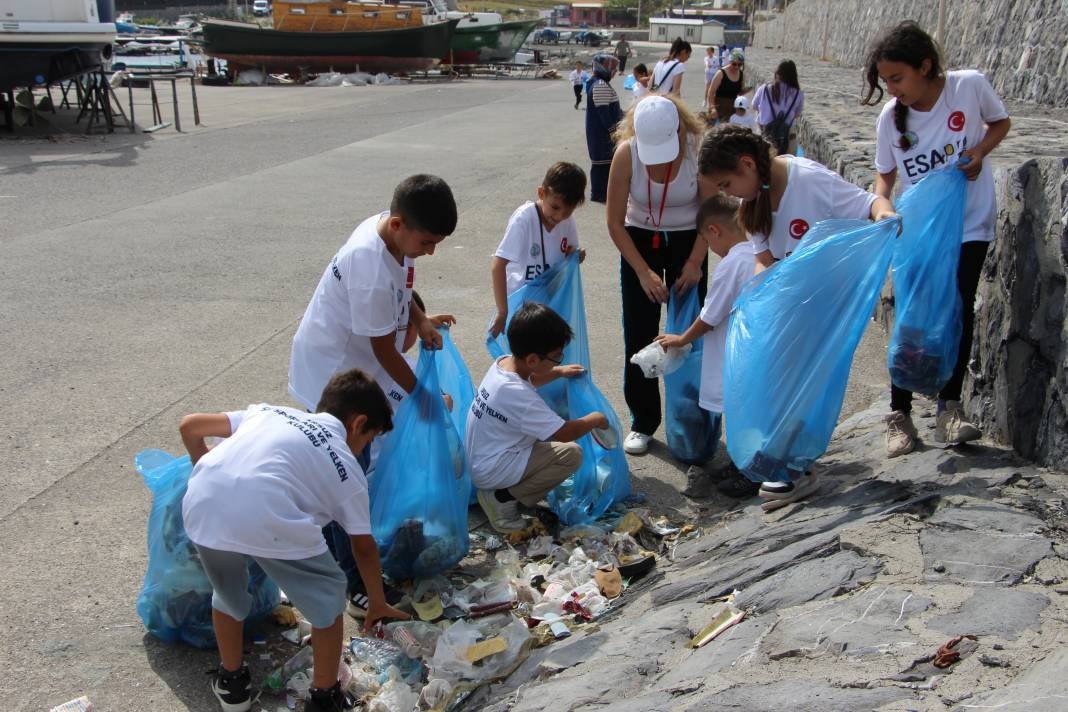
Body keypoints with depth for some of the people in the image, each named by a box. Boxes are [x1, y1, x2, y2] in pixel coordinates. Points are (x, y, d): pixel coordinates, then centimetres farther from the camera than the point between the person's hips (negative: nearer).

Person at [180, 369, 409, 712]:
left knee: (226, 591, 33)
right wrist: (378, 604, 41)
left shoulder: (270, 411, 31)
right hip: (268, 518, -4)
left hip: (201, 506, 5)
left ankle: (231, 682, 50)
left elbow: (189, 425, 33)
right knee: (327, 597, 22)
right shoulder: (347, 468, 21)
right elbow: (363, 548, 26)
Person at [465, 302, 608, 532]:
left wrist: (559, 372, 17)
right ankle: (504, 498, -7)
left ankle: (499, 491, 12)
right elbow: (565, 433, -22)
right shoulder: (517, 395, -31)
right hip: (492, 472, -10)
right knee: (571, 454, -16)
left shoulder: (504, 362, -4)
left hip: (478, 460, 10)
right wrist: (595, 419, -4)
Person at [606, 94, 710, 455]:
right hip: (639, 240, 0)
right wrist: (644, 271, -17)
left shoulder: (699, 148, -23)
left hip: (687, 240, 0)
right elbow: (615, 222, -14)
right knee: (639, 336, 1)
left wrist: (695, 263, -15)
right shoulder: (627, 153, -23)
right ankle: (643, 422, 14)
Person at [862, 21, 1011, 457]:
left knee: (959, 310, -6)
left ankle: (949, 408, 5)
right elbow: (885, 174, 1)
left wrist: (979, 150, -15)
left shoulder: (969, 85, -13)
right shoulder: (890, 118, -10)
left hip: (969, 224, 0)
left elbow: (1000, 122, 5)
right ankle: (900, 414, 7)